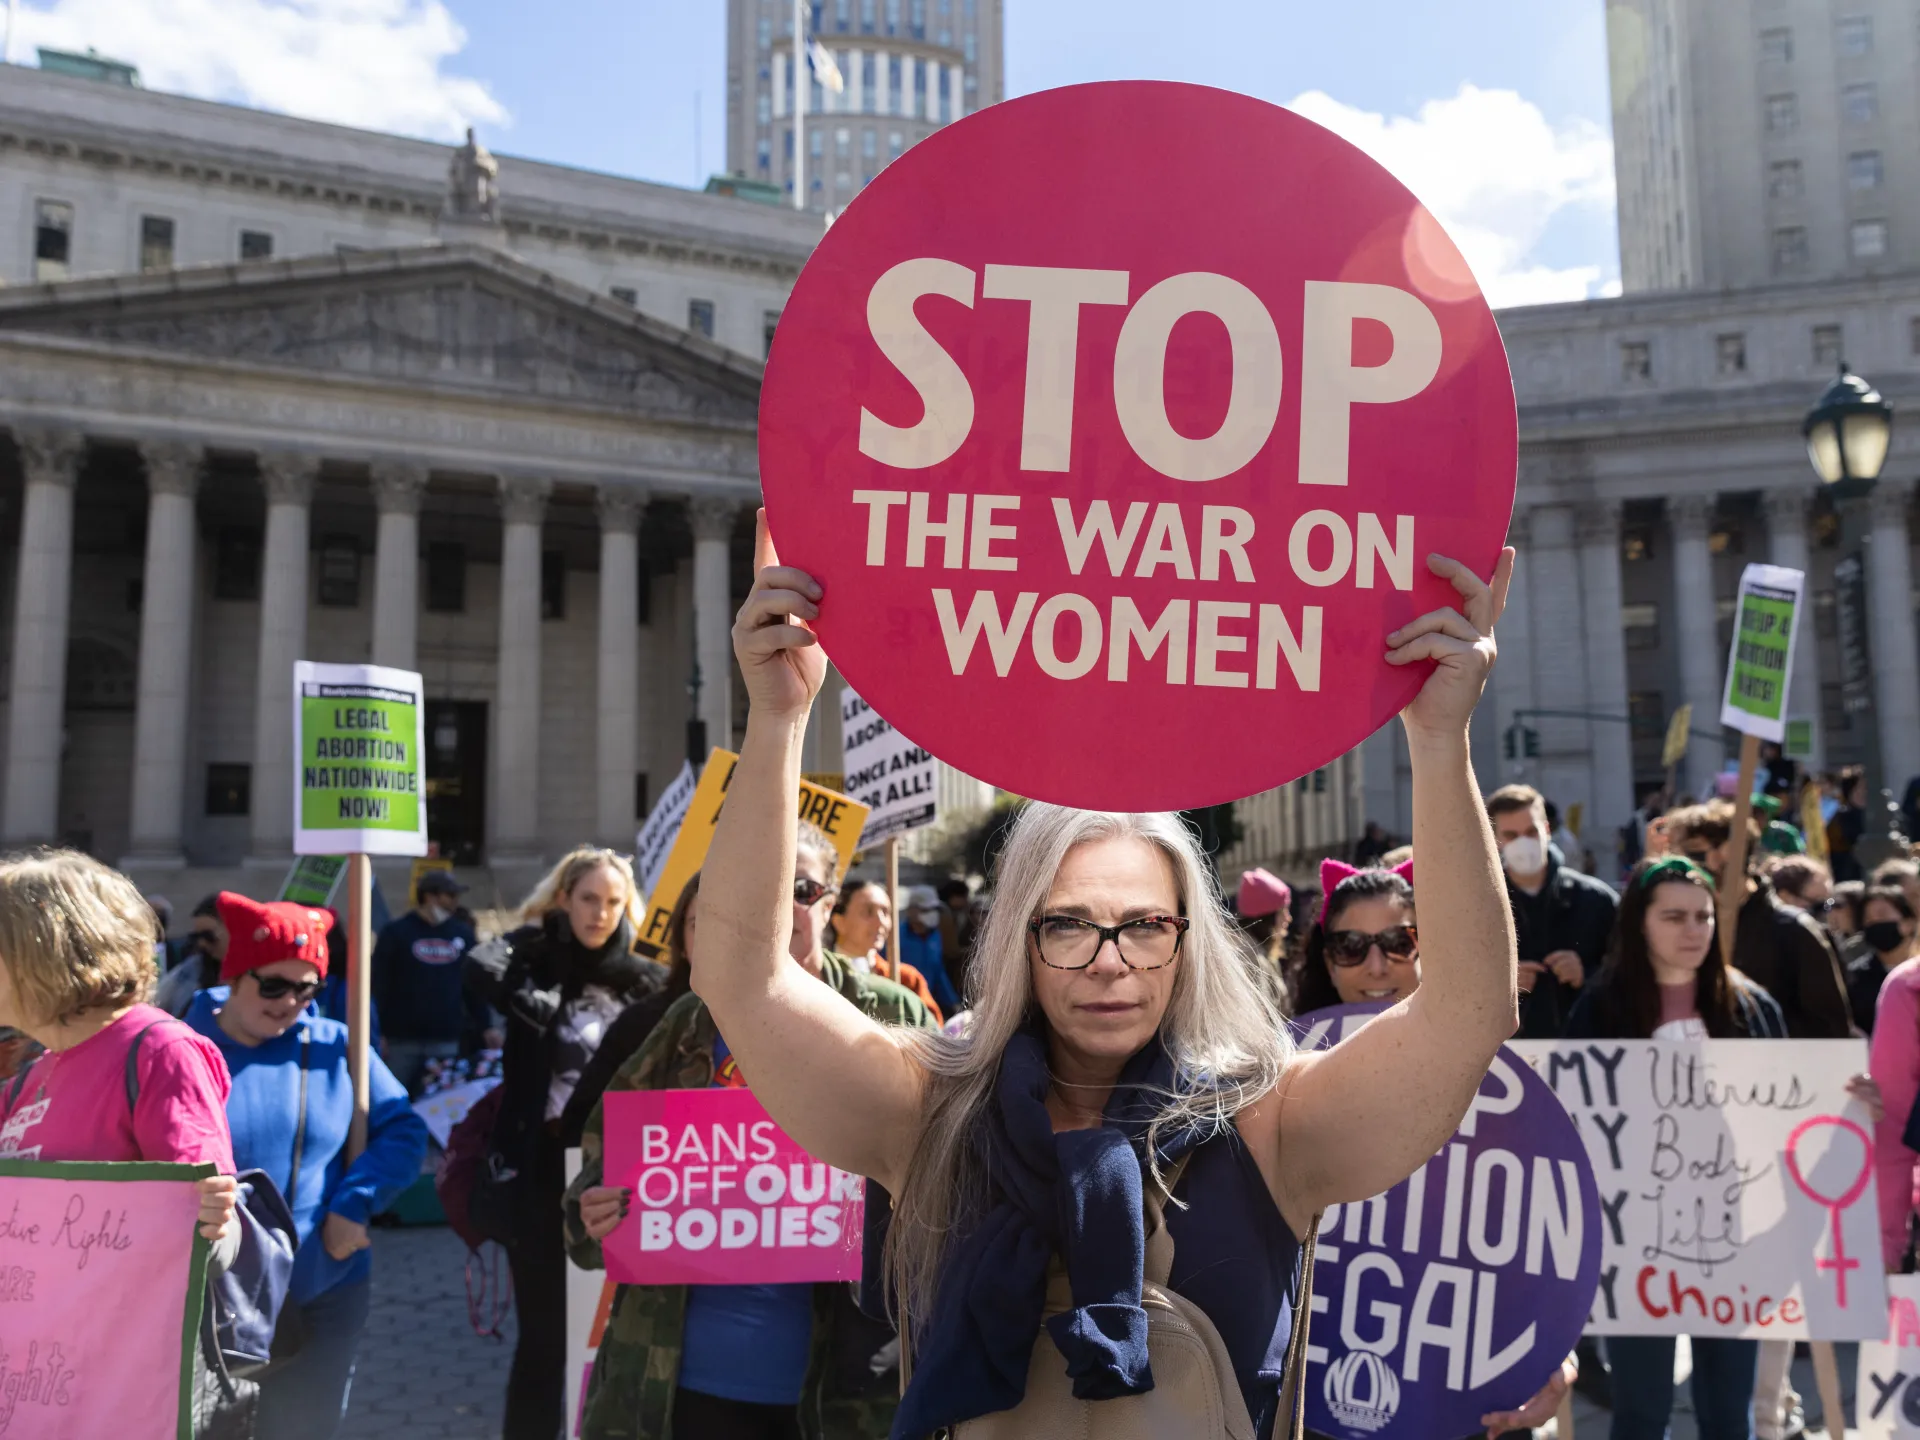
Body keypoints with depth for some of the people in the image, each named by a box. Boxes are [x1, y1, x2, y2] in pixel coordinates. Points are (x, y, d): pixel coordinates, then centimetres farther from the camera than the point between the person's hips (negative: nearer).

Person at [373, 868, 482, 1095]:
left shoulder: (462, 934, 10)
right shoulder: (396, 932, -1)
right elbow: (379, 985, -4)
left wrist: (484, 1027, 7)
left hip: (447, 1042, 3)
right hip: (403, 1040, -3)